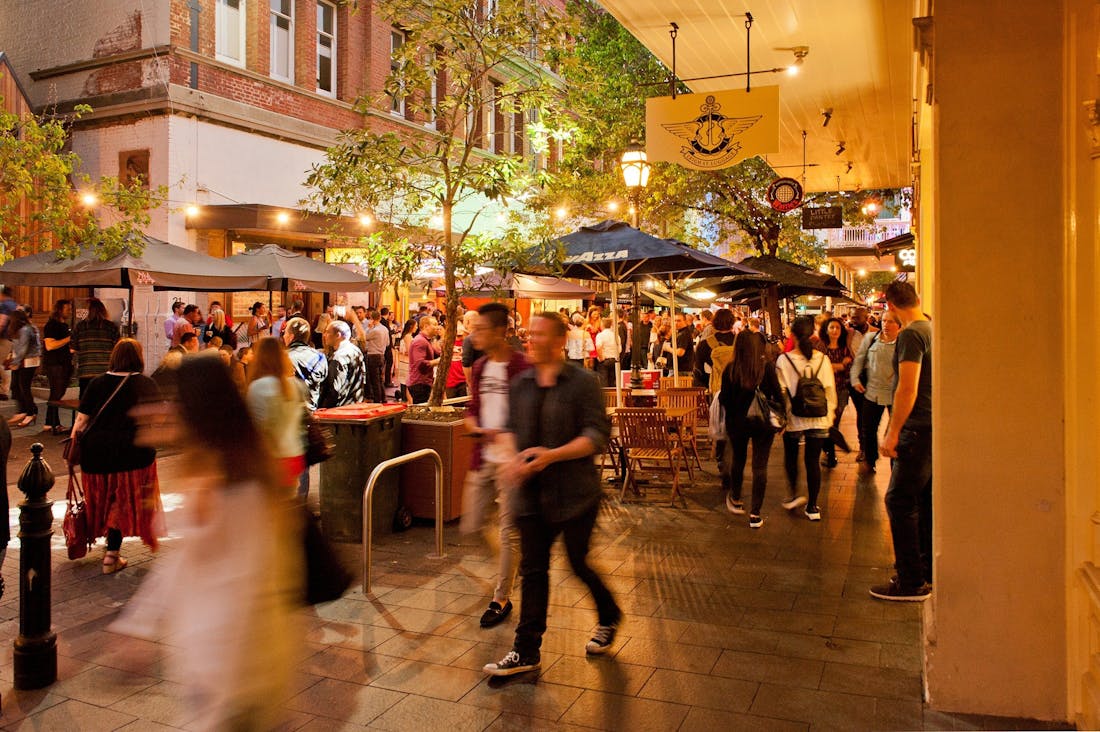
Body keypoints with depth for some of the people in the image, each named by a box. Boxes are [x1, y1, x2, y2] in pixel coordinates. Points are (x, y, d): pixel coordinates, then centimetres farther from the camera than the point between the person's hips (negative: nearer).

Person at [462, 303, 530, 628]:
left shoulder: (521, 367, -12)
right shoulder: (479, 367, 9)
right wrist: (477, 429, -4)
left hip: (510, 460, -7)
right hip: (483, 457, 7)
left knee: (509, 532, 3)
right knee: (471, 526, 11)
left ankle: (501, 599, 18)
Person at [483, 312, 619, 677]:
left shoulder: (583, 383, -9)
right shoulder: (520, 384, 8)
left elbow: (597, 435, -14)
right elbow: (512, 428, 16)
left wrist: (552, 455, -24)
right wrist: (514, 458, -4)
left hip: (574, 493, -4)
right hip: (532, 492, 5)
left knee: (579, 564, 8)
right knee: (533, 570, 6)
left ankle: (609, 618, 37)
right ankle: (526, 651, 15)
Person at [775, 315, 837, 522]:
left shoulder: (784, 360, -10)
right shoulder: (822, 359, -4)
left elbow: (781, 391, -7)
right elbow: (830, 389, 2)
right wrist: (830, 413, 14)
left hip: (794, 418, -1)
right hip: (819, 418, 2)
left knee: (791, 456, 21)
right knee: (813, 460, 8)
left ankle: (793, 494, 14)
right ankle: (812, 506, 12)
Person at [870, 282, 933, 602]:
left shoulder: (911, 335, -16)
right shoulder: (934, 328, 11)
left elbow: (908, 389, -22)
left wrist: (892, 434, -18)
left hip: (918, 429, -9)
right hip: (935, 427, 9)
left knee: (900, 501, -4)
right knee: (925, 501, 16)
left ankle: (911, 581, 1)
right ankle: (927, 570, 26)